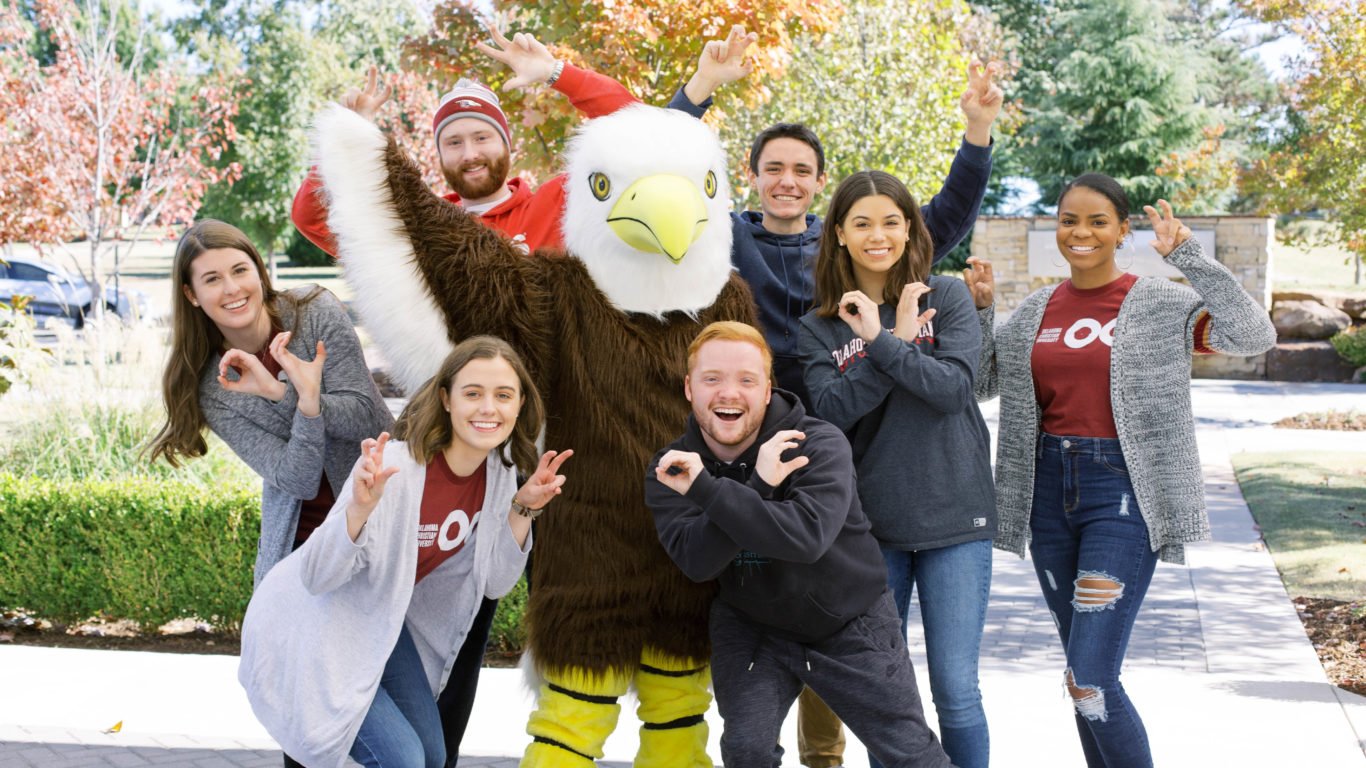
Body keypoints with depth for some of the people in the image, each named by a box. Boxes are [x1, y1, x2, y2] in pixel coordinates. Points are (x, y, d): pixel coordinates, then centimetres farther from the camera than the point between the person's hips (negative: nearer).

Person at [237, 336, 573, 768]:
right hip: (309, 632, -7)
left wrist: (523, 508, -16)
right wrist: (361, 505, -48)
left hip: (380, 624, 7)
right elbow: (317, 578, -32)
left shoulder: (499, 470, -8)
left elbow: (494, 583, -2)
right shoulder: (394, 469, -31)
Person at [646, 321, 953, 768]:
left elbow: (807, 536, -38)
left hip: (852, 625, -2)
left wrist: (706, 489, -39)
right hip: (751, 627, 2)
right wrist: (758, 487, -36)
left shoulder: (821, 446, -22)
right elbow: (697, 562, -26)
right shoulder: (671, 469, -12)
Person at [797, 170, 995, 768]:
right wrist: (898, 340, -14)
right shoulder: (820, 326, 5)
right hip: (870, 526, 2)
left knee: (956, 691, -3)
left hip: (953, 518, -2)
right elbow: (831, 410, -10)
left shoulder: (947, 297, 1)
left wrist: (878, 341, -16)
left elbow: (954, 387, -12)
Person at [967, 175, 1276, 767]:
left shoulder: (1159, 304, -4)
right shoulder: (1036, 311, 10)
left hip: (1122, 493, -5)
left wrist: (1186, 255, -19)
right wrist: (979, 308, 1)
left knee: (1090, 680, -13)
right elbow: (981, 382, 13)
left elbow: (1254, 335, -18)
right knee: (1083, 669, 13)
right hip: (1048, 489, 5)